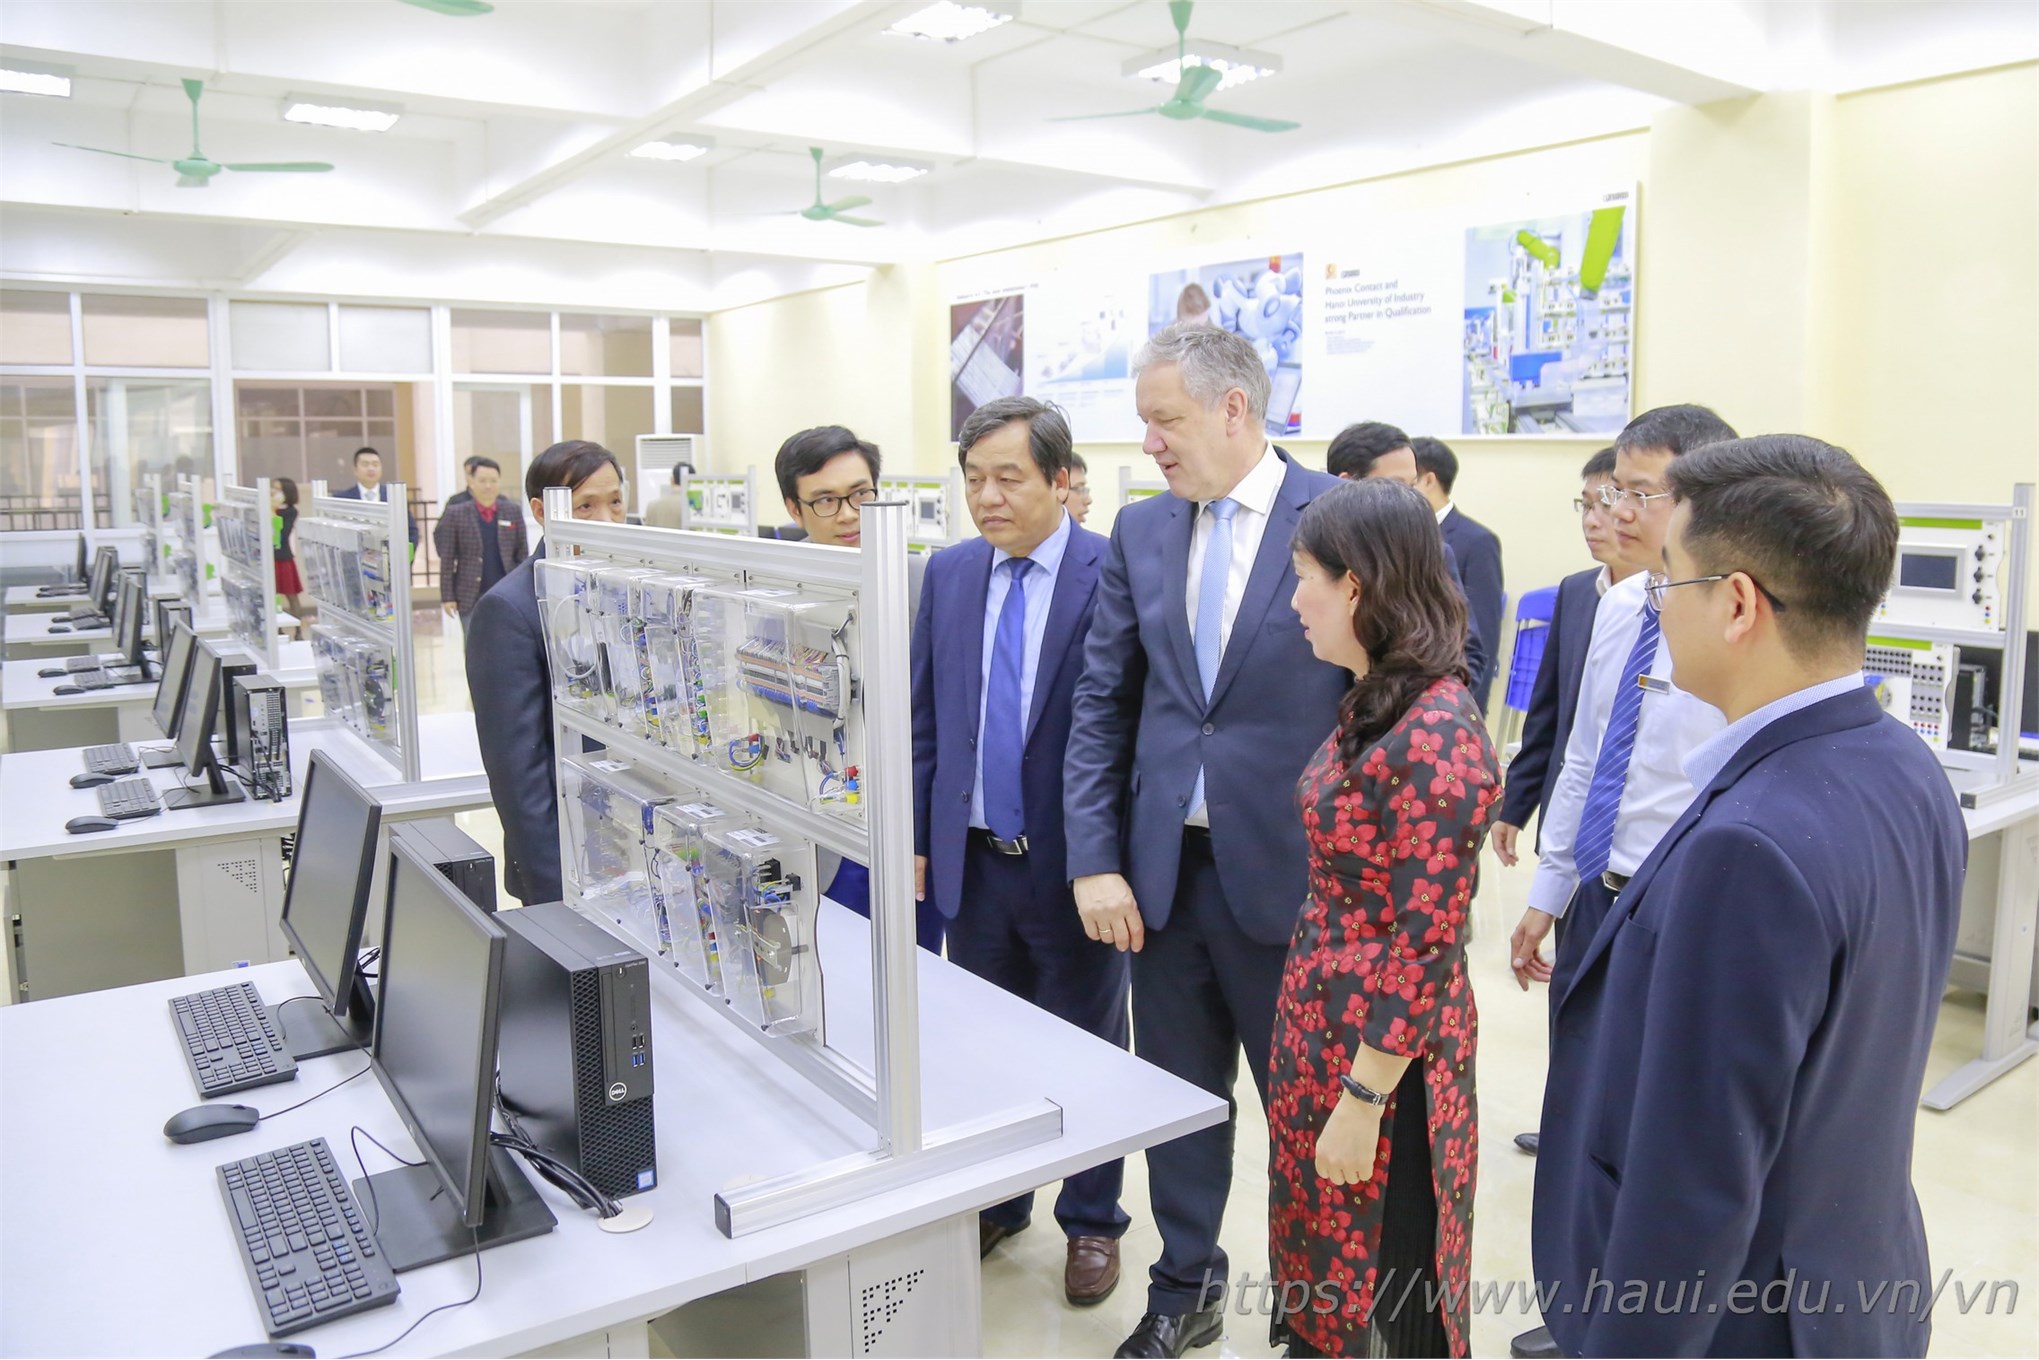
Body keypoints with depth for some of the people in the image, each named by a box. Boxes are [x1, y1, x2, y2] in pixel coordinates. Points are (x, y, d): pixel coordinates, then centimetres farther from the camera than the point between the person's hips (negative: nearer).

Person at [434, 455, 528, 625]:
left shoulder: (512, 511, 4)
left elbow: (523, 553, 7)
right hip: (471, 598, -1)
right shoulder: (455, 514, 0)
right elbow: (447, 559, -1)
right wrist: (447, 597, -5)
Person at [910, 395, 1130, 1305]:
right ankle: (995, 1202, 39)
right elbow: (924, 716, 8)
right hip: (972, 859, 5)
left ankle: (1091, 1221, 33)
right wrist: (916, 838, 6)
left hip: (1072, 863, -4)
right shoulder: (949, 573, 3)